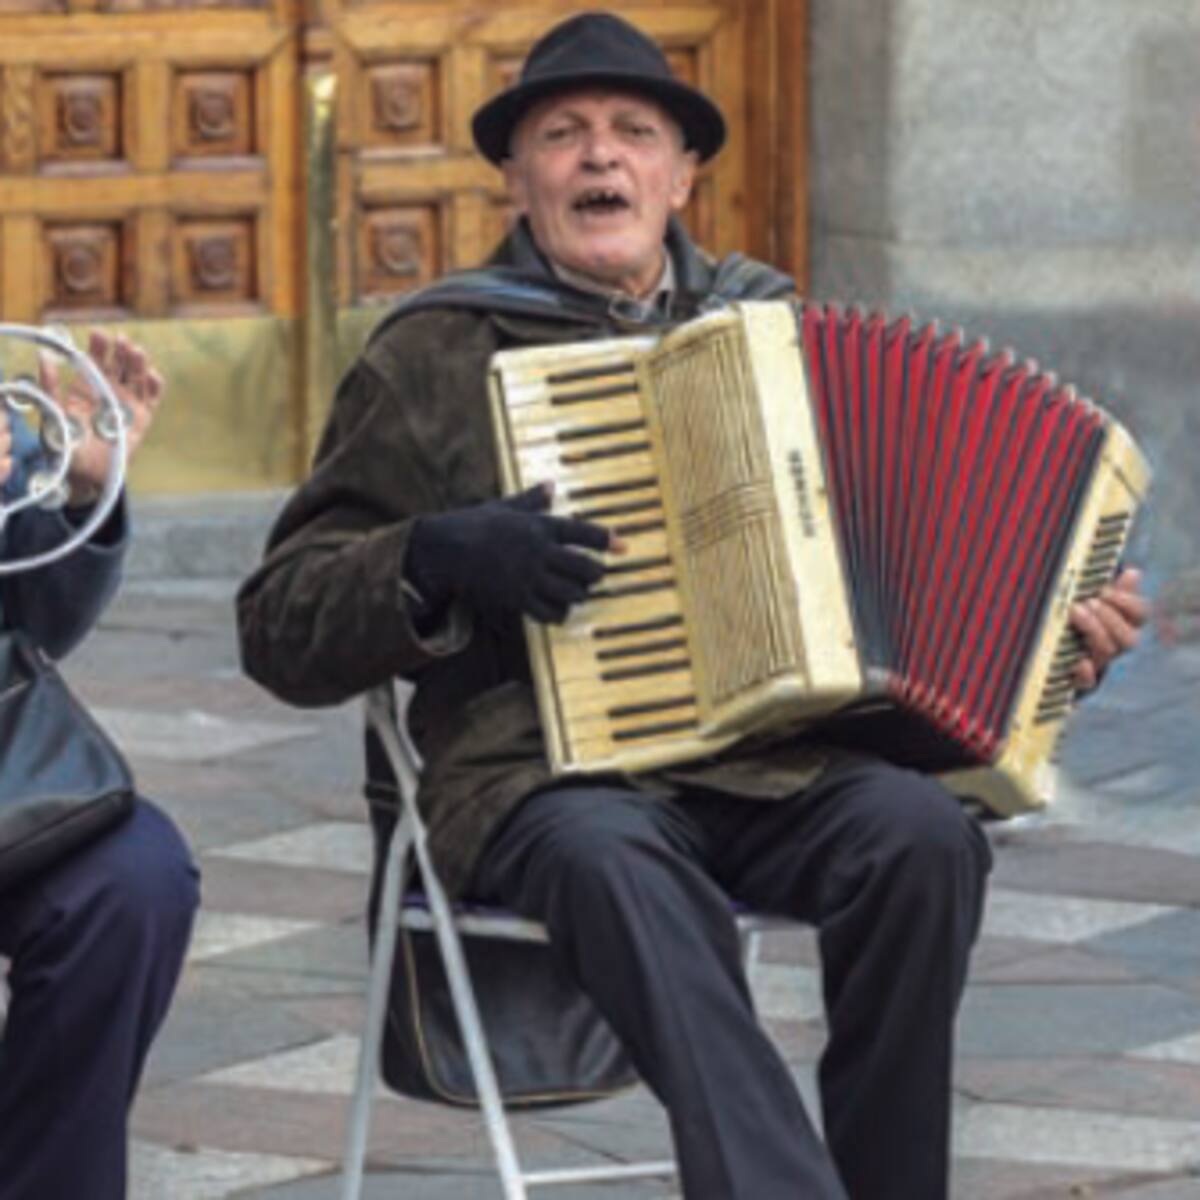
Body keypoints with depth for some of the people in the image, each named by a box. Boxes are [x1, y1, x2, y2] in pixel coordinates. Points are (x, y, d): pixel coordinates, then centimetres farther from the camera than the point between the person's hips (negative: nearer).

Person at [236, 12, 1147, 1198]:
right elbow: (281, 625, 9)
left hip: (776, 762, 3)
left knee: (921, 836, -30)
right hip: (545, 775, -3)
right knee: (618, 867, -38)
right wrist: (442, 556, -9)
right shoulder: (433, 356, 10)